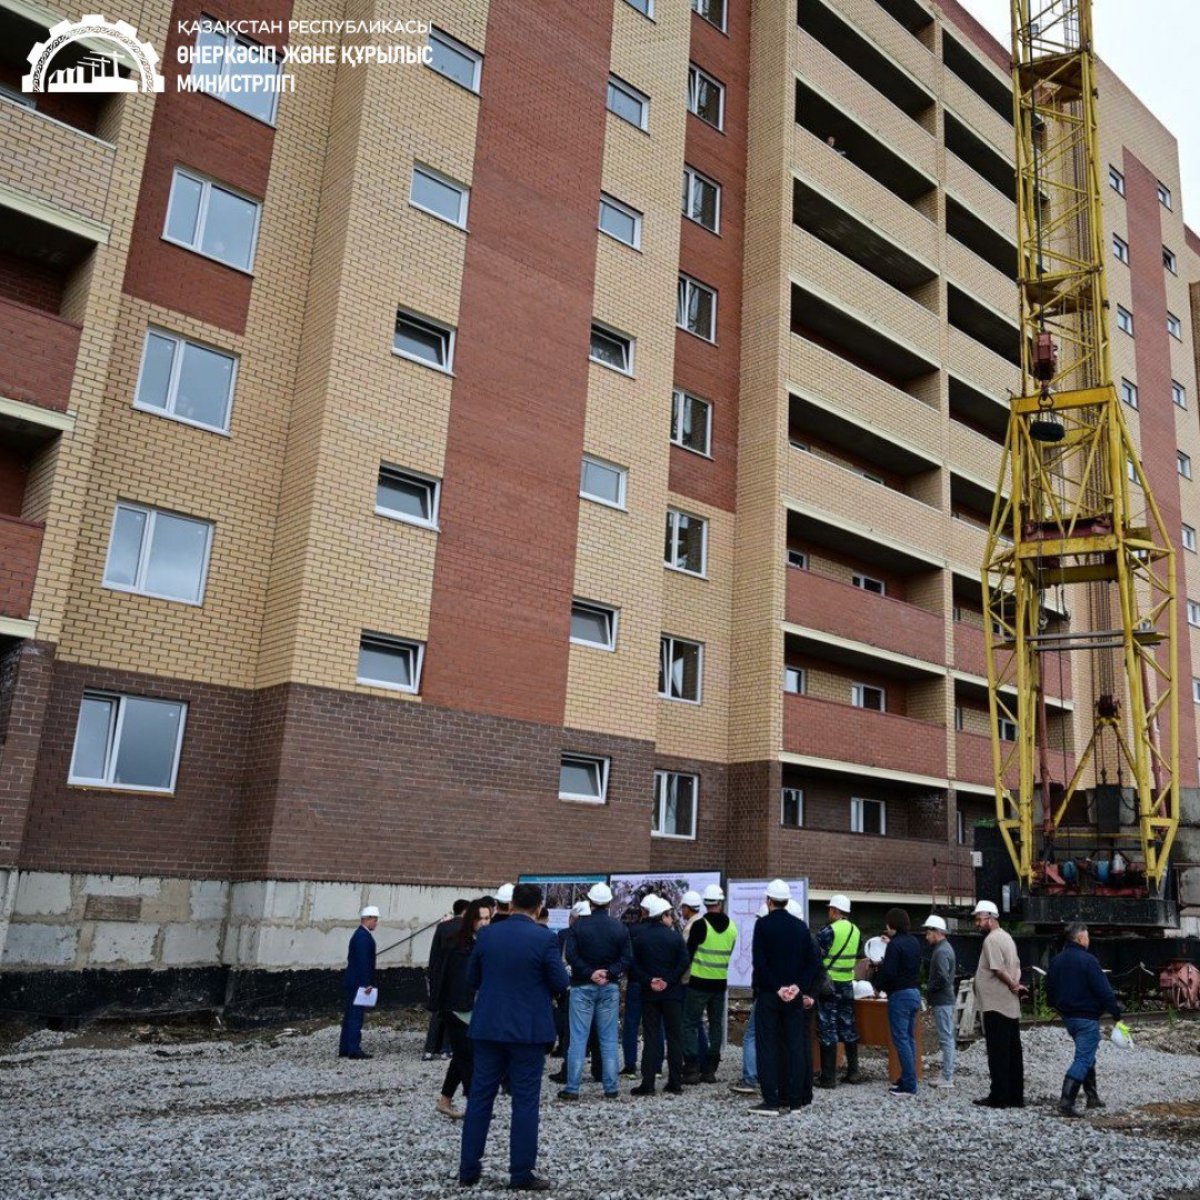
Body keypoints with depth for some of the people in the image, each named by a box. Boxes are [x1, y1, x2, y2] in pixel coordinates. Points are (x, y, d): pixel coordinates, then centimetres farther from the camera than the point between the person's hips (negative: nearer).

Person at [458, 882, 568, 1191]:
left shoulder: (486, 935, -1)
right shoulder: (545, 938, -12)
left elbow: (472, 979, 8)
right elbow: (560, 983, -8)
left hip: (488, 1027, 3)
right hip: (528, 1029, -3)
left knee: (480, 1098, 11)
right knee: (525, 1102, 5)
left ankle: (468, 1169, 17)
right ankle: (521, 1174, 9)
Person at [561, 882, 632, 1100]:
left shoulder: (578, 926, -5)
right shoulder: (620, 928, 1)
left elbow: (571, 955, -13)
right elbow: (627, 958, -5)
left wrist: (589, 973, -11)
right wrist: (609, 973, -9)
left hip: (582, 987, -2)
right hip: (610, 987, 2)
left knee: (578, 1038, 1)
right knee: (609, 1039, 8)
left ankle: (572, 1088, 1)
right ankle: (611, 1088, 10)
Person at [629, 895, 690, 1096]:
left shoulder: (639, 937, -1)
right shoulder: (674, 936, -4)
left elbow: (634, 966, -5)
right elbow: (684, 962, -10)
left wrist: (649, 981, -5)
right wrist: (668, 980, -8)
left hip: (649, 994, 1)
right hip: (672, 993, -1)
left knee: (650, 1037, 4)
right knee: (675, 1036, 8)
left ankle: (648, 1083, 0)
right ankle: (675, 1081, 10)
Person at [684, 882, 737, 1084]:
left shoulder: (700, 925, -13)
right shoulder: (731, 927, 3)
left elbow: (688, 952, -8)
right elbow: (732, 954, 13)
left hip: (699, 982, -5)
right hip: (721, 983, 5)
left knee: (690, 1024, 2)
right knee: (716, 1025, 12)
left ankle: (692, 1069, -3)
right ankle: (710, 1069, 13)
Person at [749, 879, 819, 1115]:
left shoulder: (763, 925, -8)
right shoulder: (801, 926, 5)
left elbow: (759, 962, -14)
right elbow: (813, 962, 3)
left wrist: (777, 988, -9)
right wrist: (800, 987, -2)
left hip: (768, 995, -4)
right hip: (795, 996, 4)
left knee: (768, 1047, 0)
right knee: (795, 1047, 8)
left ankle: (771, 1101, -2)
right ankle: (794, 1100, 11)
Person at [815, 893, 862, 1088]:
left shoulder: (828, 931, -15)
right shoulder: (856, 931, 6)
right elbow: (855, 957, 14)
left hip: (828, 985, -6)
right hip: (847, 984, 6)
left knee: (827, 1030, -1)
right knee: (848, 1028, 14)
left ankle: (828, 1077, 1)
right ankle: (853, 1072, 20)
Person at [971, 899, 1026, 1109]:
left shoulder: (991, 939, -15)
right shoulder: (1007, 937, 16)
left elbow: (998, 969, -22)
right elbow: (1016, 966, 15)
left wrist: (1012, 985, -9)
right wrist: (1015, 984, 0)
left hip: (995, 1005, -9)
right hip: (1011, 1006, 9)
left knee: (998, 1053, -4)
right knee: (1013, 1052, 10)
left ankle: (999, 1097, 0)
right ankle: (1016, 1096, 15)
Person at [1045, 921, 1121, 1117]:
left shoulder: (1056, 960, 7)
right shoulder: (1087, 960, -17)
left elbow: (1050, 990, 15)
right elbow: (1104, 990, -17)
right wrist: (1117, 1013, -9)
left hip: (1068, 1016, 8)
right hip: (1087, 1018, -8)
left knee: (1086, 1056, 22)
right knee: (1083, 1059, -7)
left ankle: (1092, 1097, 27)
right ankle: (1066, 1101, -16)